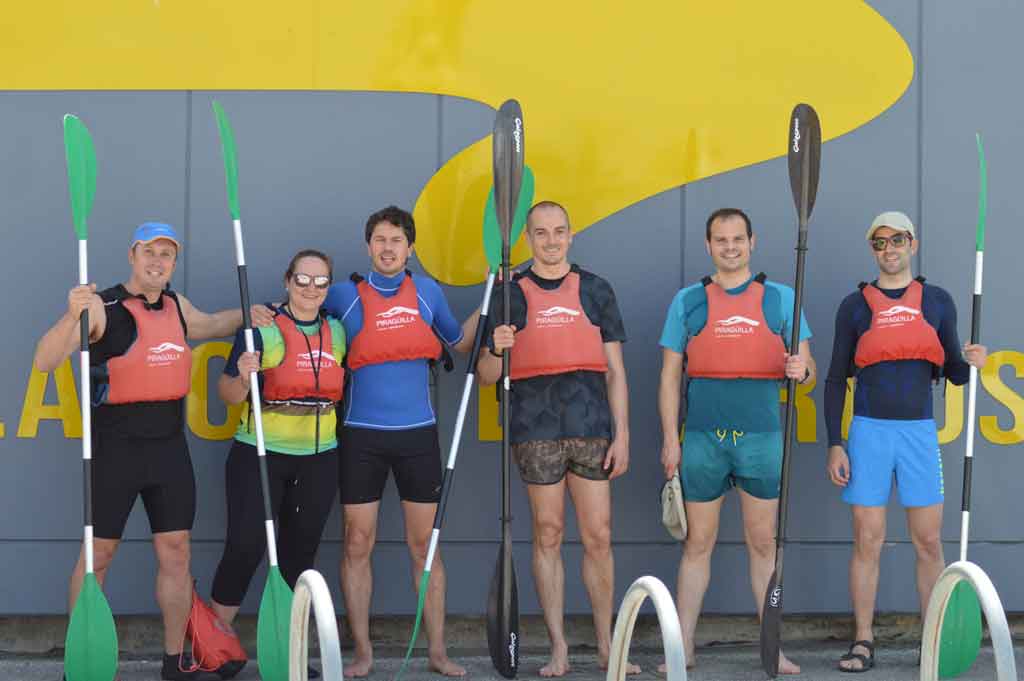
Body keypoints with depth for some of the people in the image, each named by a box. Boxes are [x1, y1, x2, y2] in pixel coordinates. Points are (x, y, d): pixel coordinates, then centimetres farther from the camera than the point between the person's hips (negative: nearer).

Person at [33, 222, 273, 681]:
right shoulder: (101, 307, -10)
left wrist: (246, 314, 14)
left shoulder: (175, 305, 10)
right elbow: (44, 362, -19)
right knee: (98, 553, 3)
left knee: (175, 553, 5)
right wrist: (72, 316, -35)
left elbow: (208, 325, 33)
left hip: (169, 447, 5)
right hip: (115, 448, -5)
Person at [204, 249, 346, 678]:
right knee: (245, 546, -8)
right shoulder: (262, 329, -6)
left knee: (300, 551, 9)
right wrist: (242, 376, -26)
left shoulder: (338, 332, 8)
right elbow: (229, 395, -7)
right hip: (260, 455, -4)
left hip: (319, 459, 5)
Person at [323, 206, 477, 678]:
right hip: (361, 435, -1)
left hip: (417, 433, 1)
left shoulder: (427, 292, 8)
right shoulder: (345, 295, 2)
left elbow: (458, 343, 19)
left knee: (425, 546, 4)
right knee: (357, 545, 1)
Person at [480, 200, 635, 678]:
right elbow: (486, 377, 7)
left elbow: (614, 370, 8)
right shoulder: (511, 295, 7)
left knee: (598, 537, 2)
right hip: (536, 428, -1)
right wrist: (497, 351, -16)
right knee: (548, 535, 3)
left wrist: (622, 435, 1)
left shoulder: (595, 290, 9)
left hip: (591, 425, 1)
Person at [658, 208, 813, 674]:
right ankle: (683, 648, 10)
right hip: (703, 438, 0)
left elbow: (806, 366, 7)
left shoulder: (780, 298, 6)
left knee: (763, 544, 5)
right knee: (698, 543, 5)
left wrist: (801, 369, -17)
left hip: (761, 438, 0)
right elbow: (670, 375, 5)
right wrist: (670, 439, -2)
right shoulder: (688, 301, 6)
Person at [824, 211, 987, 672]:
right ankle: (863, 643, 5)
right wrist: (834, 444, -2)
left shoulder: (937, 301, 9)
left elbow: (953, 374, 12)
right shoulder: (855, 305, 5)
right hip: (869, 431, -1)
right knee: (867, 542, -1)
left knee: (928, 543, 1)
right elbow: (836, 379, 5)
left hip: (919, 432, 1)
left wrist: (971, 362, -12)